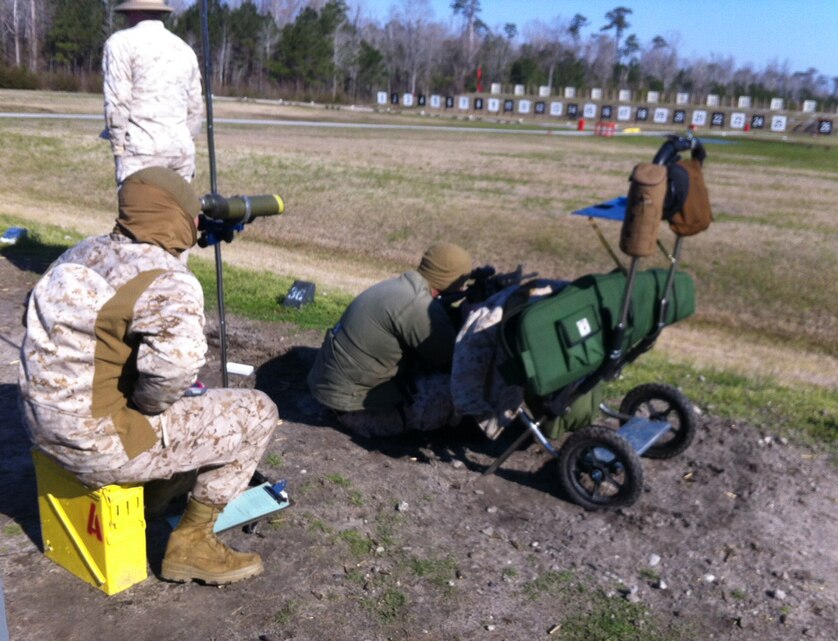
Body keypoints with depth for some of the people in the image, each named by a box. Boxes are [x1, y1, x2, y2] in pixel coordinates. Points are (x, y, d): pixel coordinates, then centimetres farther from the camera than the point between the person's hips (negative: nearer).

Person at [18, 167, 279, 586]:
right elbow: (175, 363, -38)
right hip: (96, 442, -9)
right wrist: (147, 403, -16)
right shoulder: (167, 279, -19)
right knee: (257, 414, -1)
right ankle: (190, 545, 8)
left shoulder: (84, 252, 7)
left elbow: (45, 324, 18)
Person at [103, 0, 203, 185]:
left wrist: (118, 148, -3)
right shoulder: (184, 49, 18)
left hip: (143, 149, -6)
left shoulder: (121, 42, 1)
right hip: (181, 148, 6)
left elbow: (116, 101, -8)